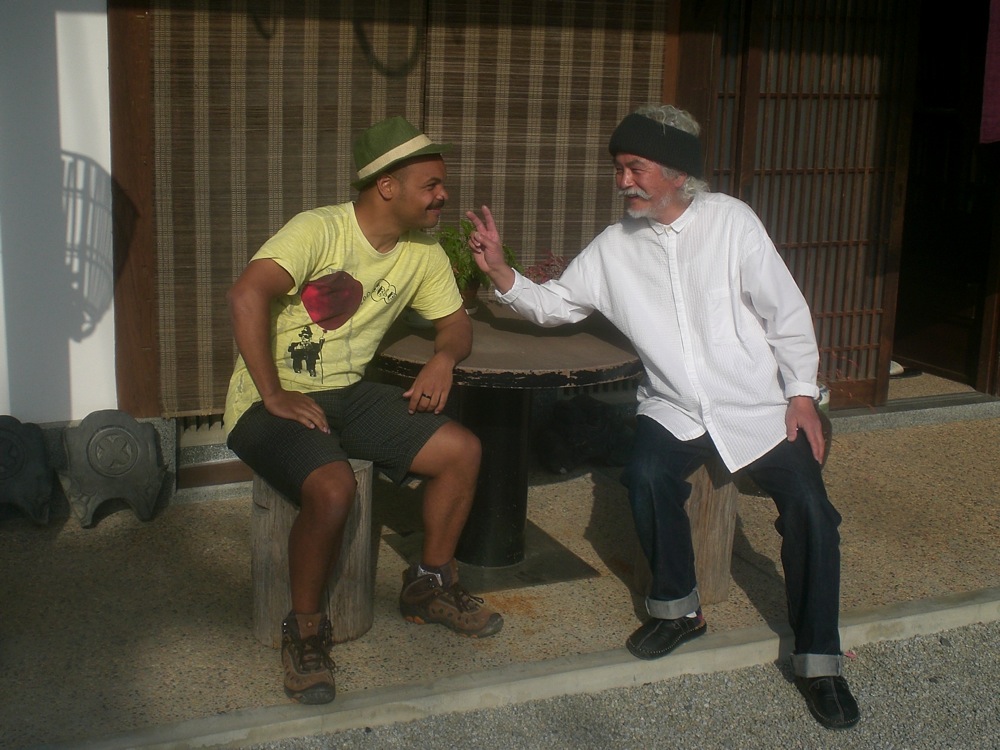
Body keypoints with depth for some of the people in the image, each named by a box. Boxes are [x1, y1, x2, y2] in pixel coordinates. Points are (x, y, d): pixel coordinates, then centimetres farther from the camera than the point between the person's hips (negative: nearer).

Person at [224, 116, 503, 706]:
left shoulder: (423, 254, 4)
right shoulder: (320, 230, -18)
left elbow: (456, 321, 16)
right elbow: (247, 295, -30)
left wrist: (445, 357, -8)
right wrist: (275, 396, -27)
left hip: (347, 392, 7)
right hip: (271, 400, -7)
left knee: (463, 450, -5)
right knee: (333, 487, -34)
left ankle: (430, 585, 15)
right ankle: (305, 629, -10)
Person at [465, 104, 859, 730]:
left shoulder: (730, 221, -4)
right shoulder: (614, 247, 5)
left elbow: (786, 313, -1)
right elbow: (553, 305, 10)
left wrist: (802, 393, -6)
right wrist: (500, 271, -7)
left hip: (758, 408, -1)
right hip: (674, 412, 2)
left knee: (809, 507, -19)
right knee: (647, 474, -29)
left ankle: (818, 661, -1)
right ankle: (678, 609, -3)